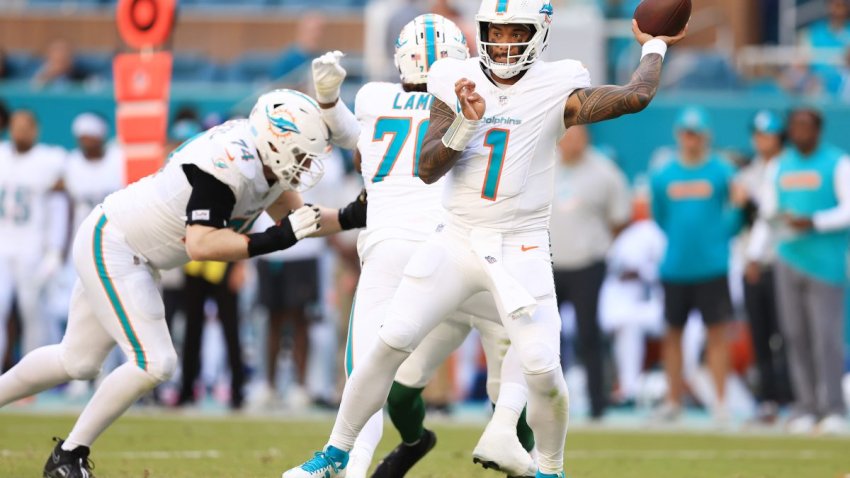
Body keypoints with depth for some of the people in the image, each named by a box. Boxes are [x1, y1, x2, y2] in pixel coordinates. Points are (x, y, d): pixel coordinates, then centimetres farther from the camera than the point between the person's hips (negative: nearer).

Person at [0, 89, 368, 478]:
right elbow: (200, 245, -36)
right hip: (110, 245, -10)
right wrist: (272, 241, -37)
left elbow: (293, 216, 9)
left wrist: (350, 219, -6)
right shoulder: (229, 165, -30)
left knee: (79, 362, 17)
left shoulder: (264, 161, -2)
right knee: (153, 364, -14)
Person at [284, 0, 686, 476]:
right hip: (456, 240, 2)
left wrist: (655, 47, 0)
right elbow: (427, 170, -5)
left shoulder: (556, 90, -6)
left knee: (544, 372, -10)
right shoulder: (457, 84, 1)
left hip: (521, 250, -2)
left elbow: (635, 96, -17)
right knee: (391, 343, -5)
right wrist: (465, 124, -21)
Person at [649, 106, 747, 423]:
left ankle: (720, 401, 1)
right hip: (675, 267, 3)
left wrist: (736, 204, -11)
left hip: (712, 265, -3)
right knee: (673, 333, 7)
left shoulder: (721, 172, 1)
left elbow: (731, 226, 5)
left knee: (716, 332, -3)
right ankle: (673, 400, 16)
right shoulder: (662, 175, 7)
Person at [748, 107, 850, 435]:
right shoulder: (780, 166, 15)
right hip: (788, 261, 5)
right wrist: (755, 253, 8)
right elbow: (767, 214, 19)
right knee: (796, 336, 2)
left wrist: (813, 223, -18)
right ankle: (806, 408, 6)